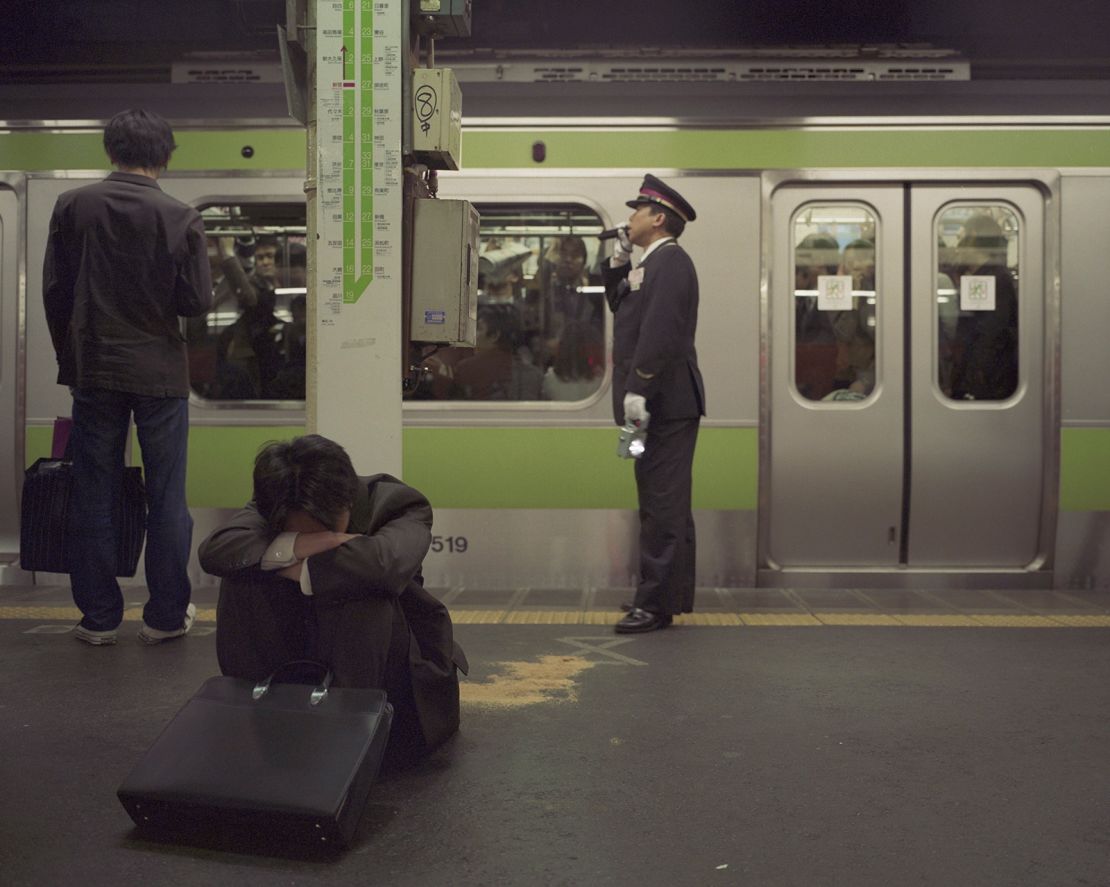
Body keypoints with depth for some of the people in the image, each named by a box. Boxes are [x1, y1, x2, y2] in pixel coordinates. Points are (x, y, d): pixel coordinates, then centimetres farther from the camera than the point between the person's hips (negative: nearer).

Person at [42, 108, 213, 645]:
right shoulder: (180, 219, -9)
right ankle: (166, 616, 14)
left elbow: (54, 292, 1)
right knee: (166, 497, 8)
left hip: (93, 371, 2)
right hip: (161, 373, -2)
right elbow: (197, 301, -8)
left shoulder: (72, 208, -2)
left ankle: (98, 617, 14)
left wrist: (70, 358, 13)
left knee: (93, 495, 9)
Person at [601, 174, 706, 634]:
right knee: (664, 504, 15)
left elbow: (660, 330, -22)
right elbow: (620, 304, 28)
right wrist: (618, 262, 16)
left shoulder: (670, 260, -12)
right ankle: (672, 595, 24)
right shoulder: (650, 263, 20)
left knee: (662, 505, -8)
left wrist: (638, 388, -27)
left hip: (665, 402, -11)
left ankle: (656, 604, -5)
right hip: (660, 403, 11)